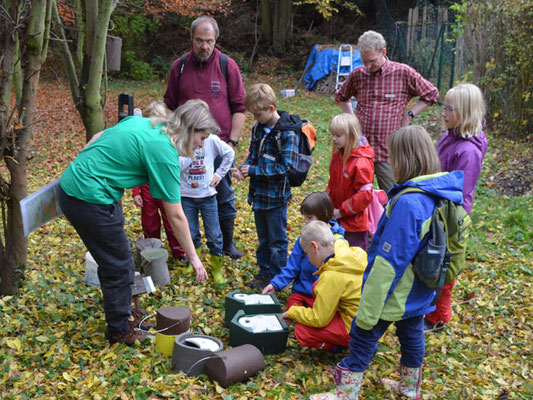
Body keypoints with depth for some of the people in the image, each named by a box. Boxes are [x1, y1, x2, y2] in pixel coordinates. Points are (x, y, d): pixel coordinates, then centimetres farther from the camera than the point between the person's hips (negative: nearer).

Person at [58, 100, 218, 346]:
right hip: (90, 201, -9)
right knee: (118, 266, 6)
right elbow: (176, 217, -13)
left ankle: (122, 314, 38)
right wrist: (193, 257, -4)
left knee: (116, 261, 21)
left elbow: (97, 139, 14)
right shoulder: (164, 152, -18)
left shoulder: (140, 122, 6)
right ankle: (120, 331, 23)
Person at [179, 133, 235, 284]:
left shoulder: (211, 140, -6)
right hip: (186, 196, 0)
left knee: (214, 234, 4)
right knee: (190, 234, 9)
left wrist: (219, 173, 4)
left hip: (207, 194, 0)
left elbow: (229, 153, 9)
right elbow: (178, 165, -20)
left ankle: (216, 267, 21)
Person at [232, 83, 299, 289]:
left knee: (277, 240, 6)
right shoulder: (258, 128, 5)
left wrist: (254, 170, -22)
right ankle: (264, 273, 33)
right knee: (263, 239, 20)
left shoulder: (287, 133, -18)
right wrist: (243, 169, -5)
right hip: (259, 193, 8)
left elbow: (286, 167, -22)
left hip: (276, 196, -7)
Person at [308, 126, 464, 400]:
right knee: (412, 336, 26)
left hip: (395, 294, -8)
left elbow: (389, 261, -29)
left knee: (362, 339, 8)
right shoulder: (441, 194, -5)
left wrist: (368, 310, -22)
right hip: (420, 293, 9)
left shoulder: (408, 203, -32)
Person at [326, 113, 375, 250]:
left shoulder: (361, 163, -21)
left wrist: (341, 211, -19)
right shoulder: (338, 156, 5)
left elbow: (365, 195, -23)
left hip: (354, 225, -8)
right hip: (337, 220, 8)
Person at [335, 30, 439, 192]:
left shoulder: (404, 73, -3)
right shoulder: (357, 74, 6)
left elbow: (432, 94, 9)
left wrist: (409, 115, 0)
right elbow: (341, 96, 26)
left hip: (388, 153, -3)